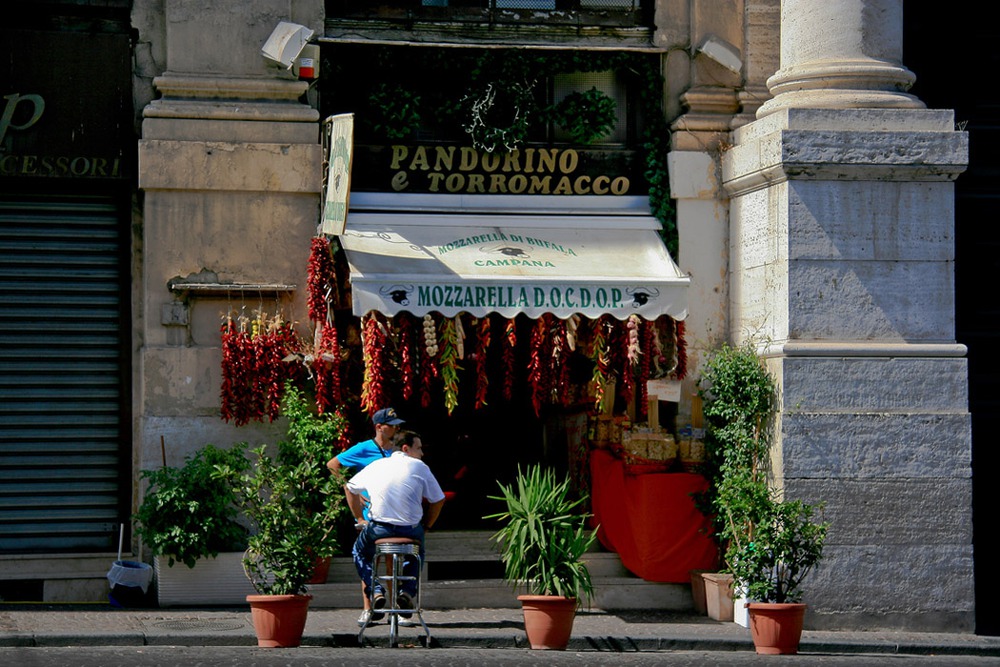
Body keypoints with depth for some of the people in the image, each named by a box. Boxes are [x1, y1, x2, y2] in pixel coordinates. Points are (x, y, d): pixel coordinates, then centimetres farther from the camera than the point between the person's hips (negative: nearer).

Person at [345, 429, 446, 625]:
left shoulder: (376, 466, 12)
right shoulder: (420, 468, 3)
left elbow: (350, 488, 24)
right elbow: (438, 500, 3)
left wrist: (360, 519, 30)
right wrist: (425, 526, 16)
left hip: (378, 528, 1)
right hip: (411, 530, -1)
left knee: (359, 551, 31)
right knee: (417, 554, 33)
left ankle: (375, 589, 9)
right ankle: (407, 590, 9)